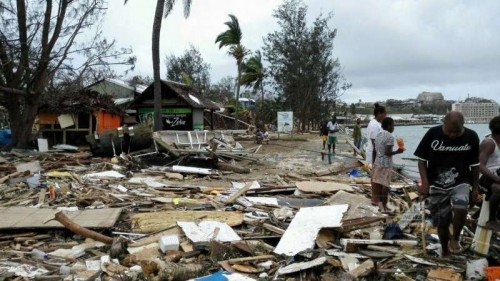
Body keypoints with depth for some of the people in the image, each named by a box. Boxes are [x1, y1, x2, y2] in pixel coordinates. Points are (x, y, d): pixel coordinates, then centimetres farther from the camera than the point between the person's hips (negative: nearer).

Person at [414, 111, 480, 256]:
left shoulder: (471, 137, -8)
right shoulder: (432, 134, -12)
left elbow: (475, 164, 3)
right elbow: (422, 159, -4)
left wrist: (475, 187, 5)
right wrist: (424, 182, -12)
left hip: (461, 183, 0)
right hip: (437, 185, 0)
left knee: (461, 209, -28)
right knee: (442, 223, 8)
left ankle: (455, 238, 0)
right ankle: (445, 252, 32)